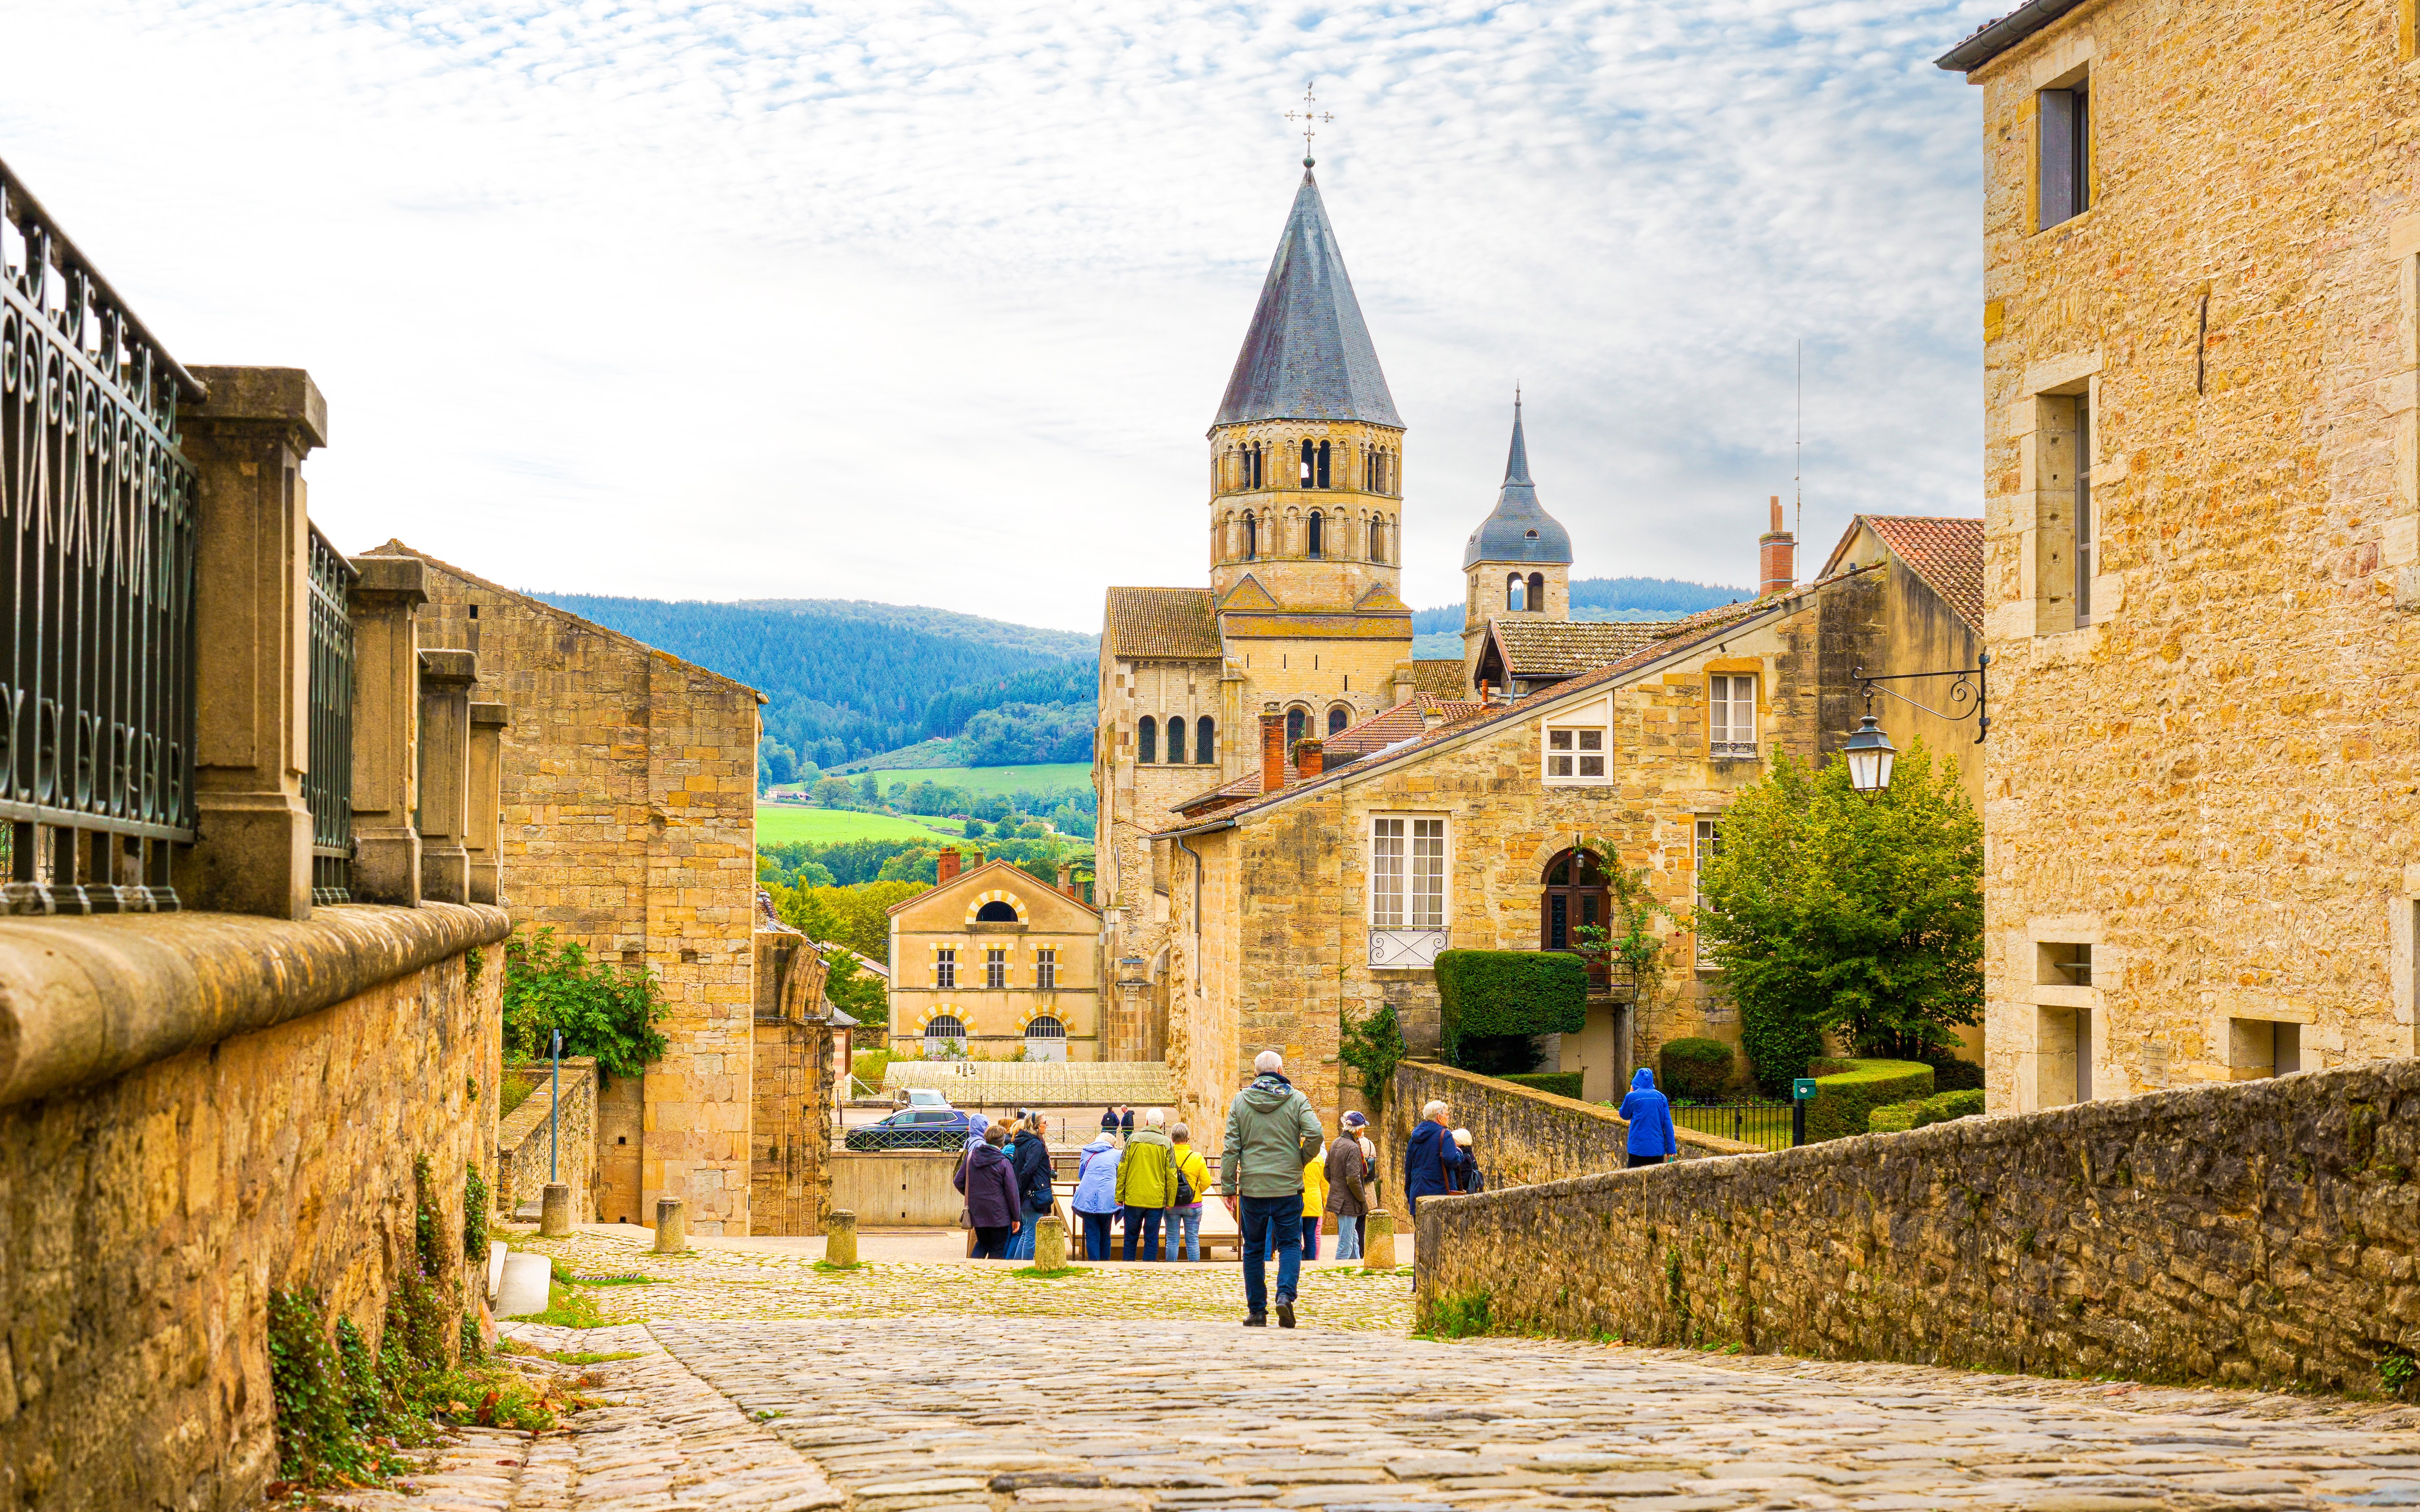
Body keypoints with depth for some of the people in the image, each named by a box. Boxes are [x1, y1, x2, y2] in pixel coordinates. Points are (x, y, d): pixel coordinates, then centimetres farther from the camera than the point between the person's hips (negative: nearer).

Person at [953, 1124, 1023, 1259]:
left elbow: (958, 1182, 6)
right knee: (997, 1250, 6)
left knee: (982, 1243, 23)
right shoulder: (1004, 1163, -12)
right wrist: (1016, 1218, 2)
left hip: (976, 1211, 4)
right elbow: (1012, 1193, -8)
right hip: (999, 1215, -4)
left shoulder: (971, 1157, 0)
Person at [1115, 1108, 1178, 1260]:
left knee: (1130, 1238, 11)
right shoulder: (1166, 1143, -1)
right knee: (1151, 1240, 5)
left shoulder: (1133, 1140, 1)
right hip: (1156, 1200, -1)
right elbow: (1171, 1175, -1)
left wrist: (1119, 1197, 7)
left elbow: (1122, 1170, 1)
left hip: (1133, 1198, 1)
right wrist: (1170, 1201, 5)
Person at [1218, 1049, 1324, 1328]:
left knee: (1254, 1249, 11)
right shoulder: (1296, 1099, -1)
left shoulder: (1240, 1101, 3)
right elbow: (1315, 1134, -13)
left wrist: (1228, 1187, 2)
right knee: (1290, 1244, 9)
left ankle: (1257, 1311, 11)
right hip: (1288, 1187, -1)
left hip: (1252, 1187, 1)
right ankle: (1285, 1296, -12)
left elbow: (1231, 1148, 0)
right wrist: (1302, 1160, 5)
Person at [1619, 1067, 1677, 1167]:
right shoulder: (1661, 1097, 3)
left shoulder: (1632, 1096, -6)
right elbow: (1668, 1124, 2)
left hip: (1639, 1148, -3)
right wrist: (1671, 1148, 5)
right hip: (1658, 1148, 3)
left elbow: (1624, 1115, 12)